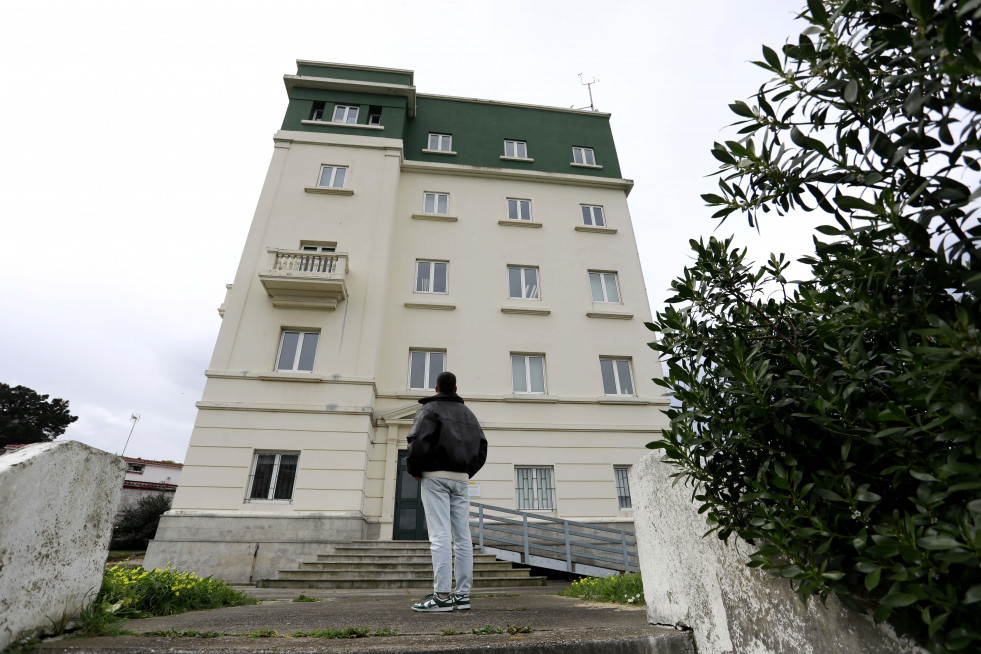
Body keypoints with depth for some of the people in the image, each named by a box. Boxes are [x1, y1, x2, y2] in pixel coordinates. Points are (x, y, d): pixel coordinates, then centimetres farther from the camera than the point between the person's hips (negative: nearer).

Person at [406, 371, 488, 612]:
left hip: (435, 476, -5)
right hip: (461, 479, 5)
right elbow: (481, 448, 13)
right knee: (462, 537, 5)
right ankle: (463, 594, 8)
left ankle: (442, 596, -8)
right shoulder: (469, 414, 17)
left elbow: (418, 442, -15)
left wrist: (414, 470, -1)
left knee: (440, 535, -7)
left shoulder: (429, 409, -1)